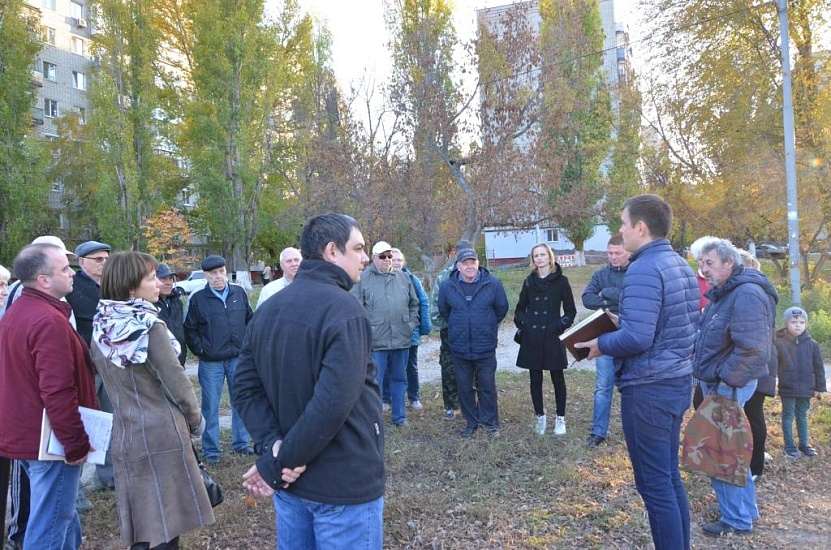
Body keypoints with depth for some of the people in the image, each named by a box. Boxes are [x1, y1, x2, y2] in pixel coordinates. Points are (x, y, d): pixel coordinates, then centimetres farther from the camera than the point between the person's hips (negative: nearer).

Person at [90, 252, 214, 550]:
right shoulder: (150, 327, -17)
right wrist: (196, 419, 0)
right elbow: (176, 382, -14)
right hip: (163, 433, -6)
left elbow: (111, 383, 10)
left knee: (140, 525, 17)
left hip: (124, 434, 6)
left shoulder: (100, 332, 2)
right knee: (166, 525, 6)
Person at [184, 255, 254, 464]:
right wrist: (200, 350, -6)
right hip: (211, 362, -3)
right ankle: (210, 450, 17)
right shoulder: (197, 299, -5)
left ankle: (241, 443, 26)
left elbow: (250, 319, 14)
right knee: (211, 406, 5)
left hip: (239, 358, 3)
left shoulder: (239, 293, 4)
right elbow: (189, 329, 1)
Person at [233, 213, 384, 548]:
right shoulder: (343, 310, -20)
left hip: (289, 482, 8)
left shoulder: (268, 309, 6)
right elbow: (333, 403, -28)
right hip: (344, 483, -7)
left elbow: (244, 388, 2)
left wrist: (273, 445, -10)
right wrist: (278, 463, -16)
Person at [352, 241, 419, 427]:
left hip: (401, 339, 4)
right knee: (374, 382, 2)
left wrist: (411, 324, 8)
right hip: (376, 341, -4)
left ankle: (399, 416, 28)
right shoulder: (364, 279, -3)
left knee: (399, 379, 15)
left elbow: (414, 304, 17)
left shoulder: (403, 277, 9)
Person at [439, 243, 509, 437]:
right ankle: (471, 422, 27)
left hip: (486, 347, -2)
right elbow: (443, 310, 13)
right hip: (459, 347, 2)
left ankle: (490, 422, 24)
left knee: (487, 386, 8)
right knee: (465, 388, 12)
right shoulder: (447, 286, -4)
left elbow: (502, 308, 6)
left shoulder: (493, 283, -8)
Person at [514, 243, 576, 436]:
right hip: (532, 338, 3)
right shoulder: (529, 282, 7)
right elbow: (520, 308, 16)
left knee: (557, 378, 7)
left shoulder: (561, 280, -2)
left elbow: (570, 310, 2)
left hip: (552, 338, -3)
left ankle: (560, 419, 20)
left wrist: (561, 326, -9)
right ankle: (540, 417, 22)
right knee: (535, 379, 8)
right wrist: (522, 324, 1)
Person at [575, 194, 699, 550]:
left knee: (654, 483, 3)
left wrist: (601, 343, -10)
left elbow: (637, 338, -27)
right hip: (678, 381, 10)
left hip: (648, 388, -10)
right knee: (669, 476, 20)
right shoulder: (682, 266, 10)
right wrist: (624, 322, 13)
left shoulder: (643, 270, -20)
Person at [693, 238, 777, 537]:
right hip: (715, 383, 10)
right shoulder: (722, 293, 12)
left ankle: (737, 519, 14)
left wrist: (725, 380, -21)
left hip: (728, 386, -10)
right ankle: (746, 508, 34)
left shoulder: (747, 294, -21)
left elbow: (752, 348, -28)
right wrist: (712, 378, 12)